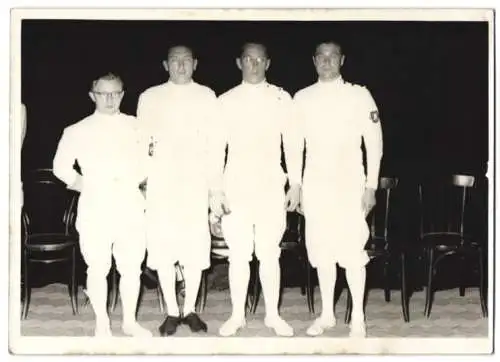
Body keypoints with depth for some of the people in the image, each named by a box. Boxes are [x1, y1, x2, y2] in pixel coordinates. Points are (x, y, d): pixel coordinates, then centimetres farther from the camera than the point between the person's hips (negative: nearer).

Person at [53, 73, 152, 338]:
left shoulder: (136, 127, 10)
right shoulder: (78, 131, 6)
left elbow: (147, 161, 17)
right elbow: (61, 166, 11)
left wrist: (135, 181, 4)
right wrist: (79, 182, -1)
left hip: (130, 208, 2)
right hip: (94, 209, -2)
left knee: (131, 268, 6)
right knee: (98, 269, 2)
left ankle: (129, 321, 22)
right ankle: (101, 324, 18)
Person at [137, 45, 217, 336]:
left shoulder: (207, 97, 9)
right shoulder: (150, 98, 10)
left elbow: (214, 143, 7)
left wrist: (216, 187, 2)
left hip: (196, 183, 0)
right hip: (161, 184, 0)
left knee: (195, 247, 0)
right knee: (163, 246, 0)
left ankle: (190, 309, 13)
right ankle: (172, 312, 10)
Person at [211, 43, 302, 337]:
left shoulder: (281, 99, 5)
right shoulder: (226, 101, 5)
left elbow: (292, 144, 6)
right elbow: (217, 147, 4)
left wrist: (296, 184, -1)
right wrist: (216, 190, -3)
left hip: (271, 187, 0)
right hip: (236, 187, 0)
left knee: (270, 253, 4)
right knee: (239, 254, 3)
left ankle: (273, 314, 15)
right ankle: (238, 315, 14)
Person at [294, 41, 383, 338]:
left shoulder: (359, 96, -1)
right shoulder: (302, 99, 8)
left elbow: (374, 143, -1)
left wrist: (371, 186, -6)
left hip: (349, 186, -3)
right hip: (315, 187, 3)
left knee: (353, 253, -4)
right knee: (322, 252, 7)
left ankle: (358, 318, 8)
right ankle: (327, 314, 20)